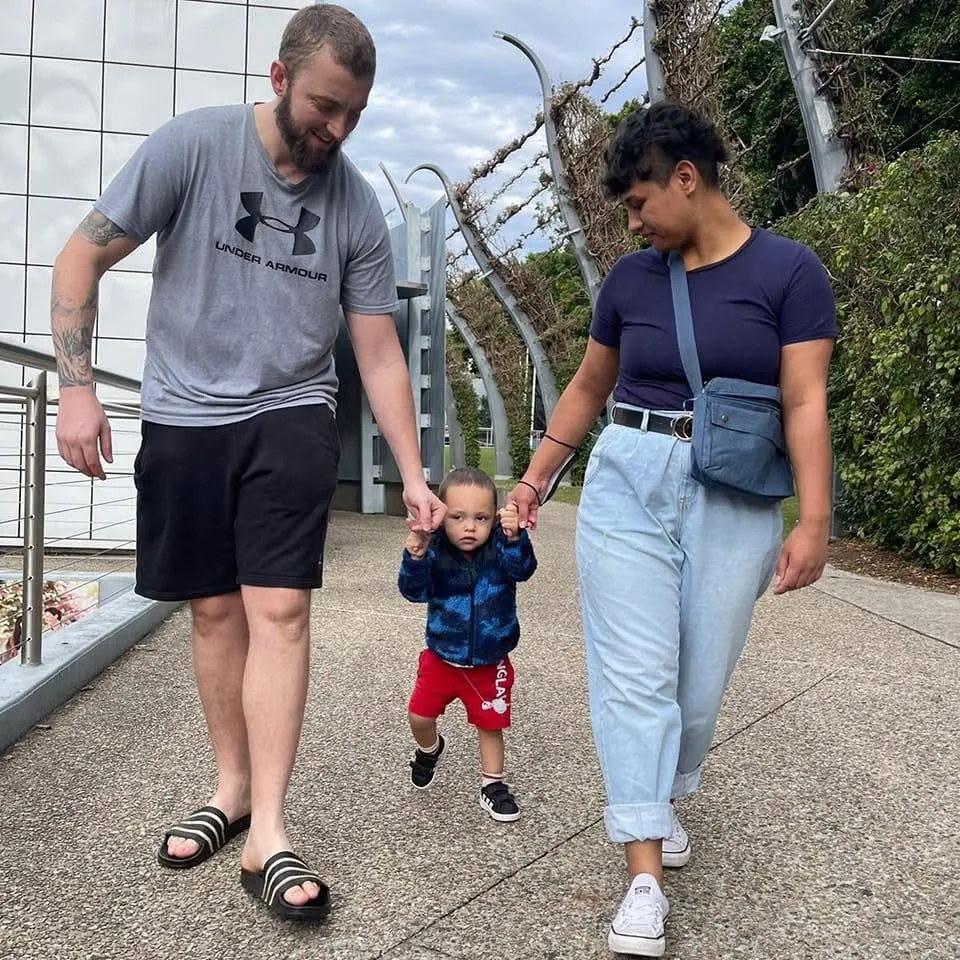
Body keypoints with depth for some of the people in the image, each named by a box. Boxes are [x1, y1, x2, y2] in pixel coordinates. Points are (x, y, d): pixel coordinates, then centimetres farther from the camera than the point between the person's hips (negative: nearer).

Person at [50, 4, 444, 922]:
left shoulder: (357, 206, -1)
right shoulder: (190, 144, -8)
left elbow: (378, 352, 3)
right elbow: (81, 259, -3)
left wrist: (413, 477, 0)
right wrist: (76, 386, -11)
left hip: (290, 419, 1)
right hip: (182, 418, 0)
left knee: (278, 610, -10)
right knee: (215, 609, 7)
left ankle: (267, 834, -5)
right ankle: (232, 787, 25)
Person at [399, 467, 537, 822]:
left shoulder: (499, 548, -17)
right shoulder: (435, 551, -17)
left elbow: (522, 569, -34)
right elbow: (414, 592, -23)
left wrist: (515, 538, -54)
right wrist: (414, 559, -43)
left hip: (489, 662, -1)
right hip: (442, 656, 1)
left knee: (490, 724, 10)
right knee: (420, 716, 12)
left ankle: (492, 784, 29)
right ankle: (429, 750, 46)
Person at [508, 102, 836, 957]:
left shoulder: (788, 270, -4)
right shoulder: (630, 279, 6)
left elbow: (804, 403, -8)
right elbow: (587, 389, 15)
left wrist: (813, 520, -14)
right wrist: (536, 479, 15)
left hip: (733, 498, -2)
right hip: (626, 482, 2)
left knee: (701, 676, 7)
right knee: (635, 674, -4)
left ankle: (664, 800, 36)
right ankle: (645, 874, 0)